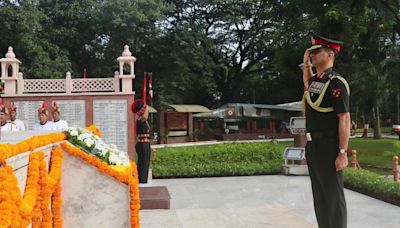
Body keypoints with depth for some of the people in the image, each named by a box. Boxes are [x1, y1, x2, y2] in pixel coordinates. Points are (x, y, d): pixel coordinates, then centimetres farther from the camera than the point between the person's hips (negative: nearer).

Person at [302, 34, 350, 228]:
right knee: (319, 195, 14)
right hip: (313, 146, 9)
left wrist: (343, 153, -21)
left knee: (333, 196, -1)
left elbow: (345, 119, -17)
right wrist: (306, 65, 17)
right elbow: (308, 84, 36)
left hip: (328, 148, -9)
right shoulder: (316, 80, 11)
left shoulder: (336, 83, -13)